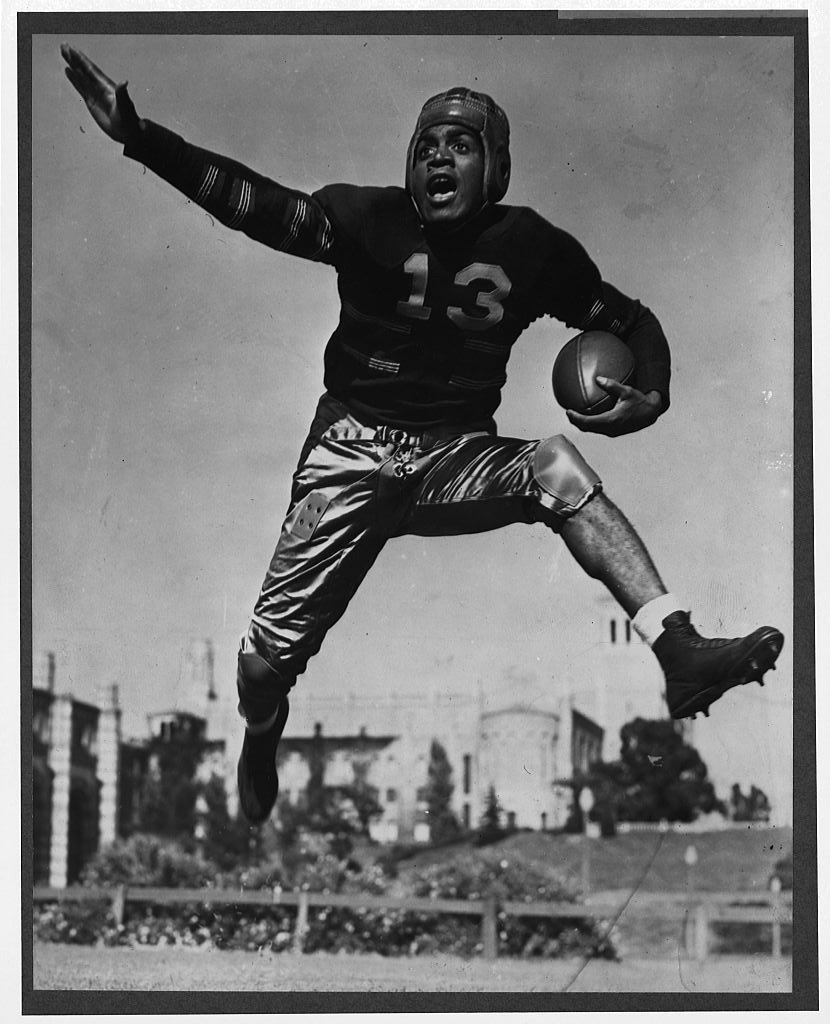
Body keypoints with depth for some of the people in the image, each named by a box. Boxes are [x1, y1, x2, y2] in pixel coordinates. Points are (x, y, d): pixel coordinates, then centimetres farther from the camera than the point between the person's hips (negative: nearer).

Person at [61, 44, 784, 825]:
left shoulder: (530, 246, -1)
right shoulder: (372, 220, -6)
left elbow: (628, 319, 8)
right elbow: (258, 204, -17)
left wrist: (651, 394, -13)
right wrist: (141, 139, -29)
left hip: (457, 458, 1)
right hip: (353, 451, 0)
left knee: (556, 465, -31)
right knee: (266, 659, -6)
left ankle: (681, 655, -39)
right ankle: (259, 745, 32)